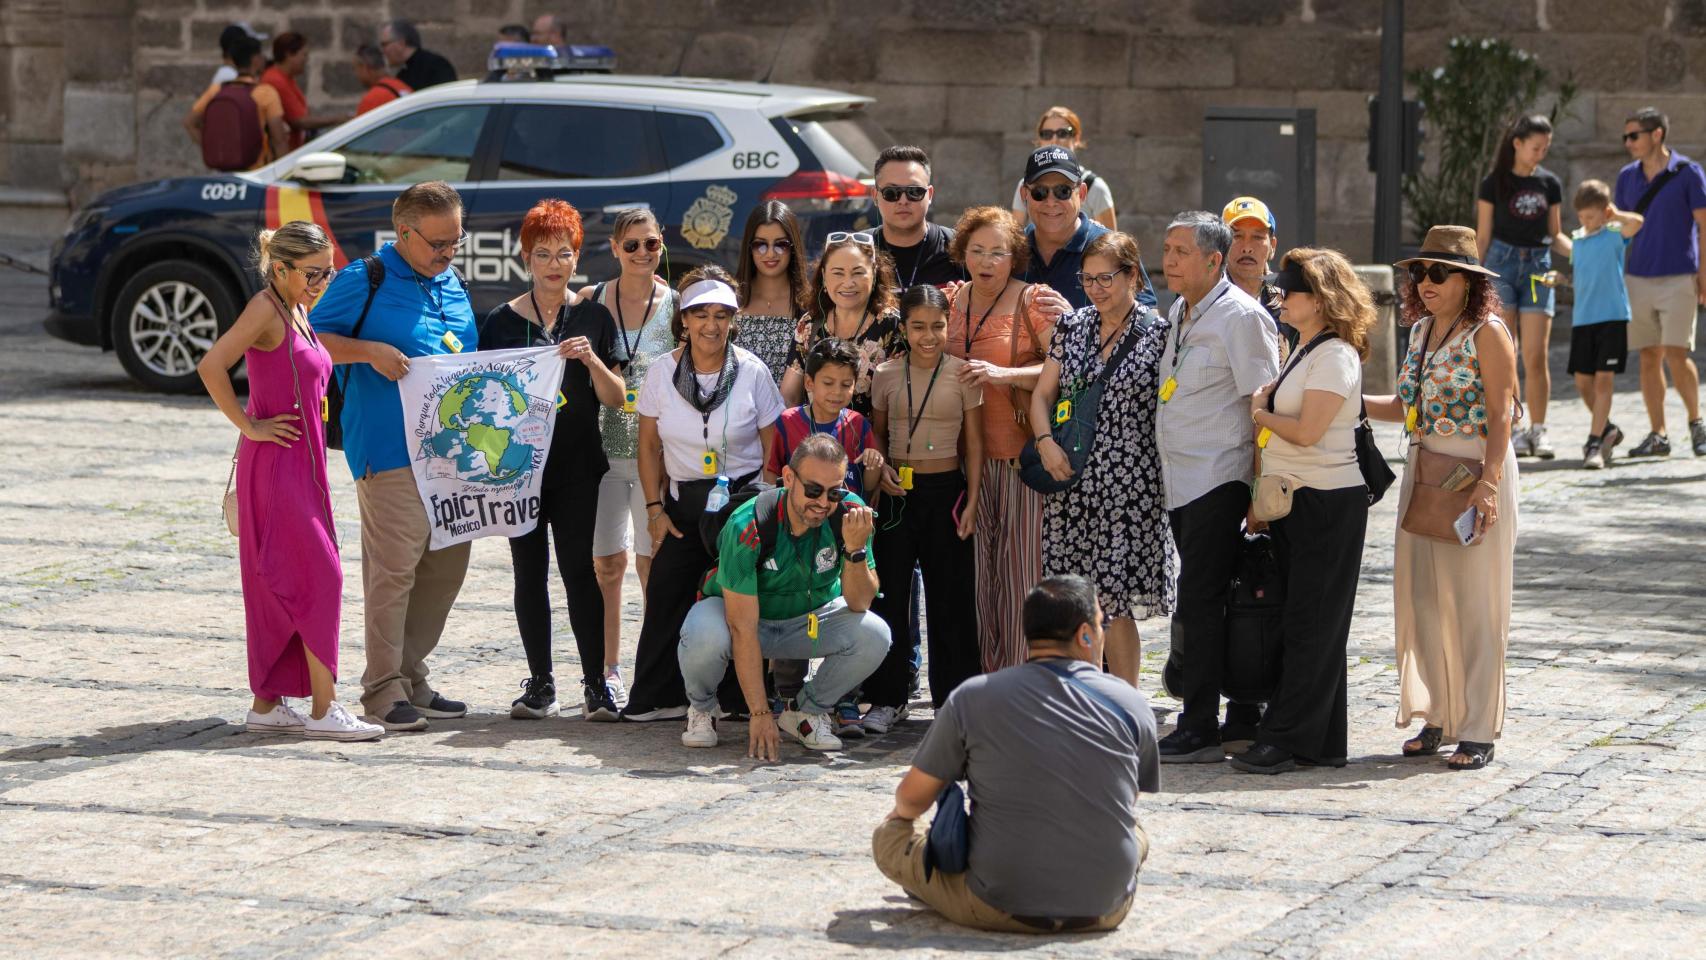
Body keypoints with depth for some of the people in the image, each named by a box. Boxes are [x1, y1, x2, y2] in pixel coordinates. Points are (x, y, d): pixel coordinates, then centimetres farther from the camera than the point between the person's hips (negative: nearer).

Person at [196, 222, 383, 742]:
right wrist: (248, 427, -19)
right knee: (320, 577, -10)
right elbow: (211, 366, -24)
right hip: (275, 464, -9)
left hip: (302, 465, 9)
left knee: (278, 588, 11)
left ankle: (267, 705, 17)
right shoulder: (266, 309, -14)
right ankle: (324, 709, -9)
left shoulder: (297, 312, 14)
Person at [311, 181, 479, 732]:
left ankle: (411, 677, 20)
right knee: (394, 567, -10)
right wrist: (369, 350, -16)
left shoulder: (453, 285, 20)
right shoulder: (366, 281, -1)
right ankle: (383, 689, -5)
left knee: (447, 565, 9)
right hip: (390, 451, -7)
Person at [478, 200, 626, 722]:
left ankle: (596, 683, -2)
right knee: (530, 574, 3)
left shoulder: (594, 316, 5)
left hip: (577, 467, -1)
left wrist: (591, 360, -15)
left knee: (580, 571, -6)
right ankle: (540, 682, 11)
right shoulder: (501, 321, 6)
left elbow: (616, 399, 3)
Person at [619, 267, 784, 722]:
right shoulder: (663, 372, 1)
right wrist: (654, 508, 2)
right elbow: (649, 446, 8)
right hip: (682, 504, 2)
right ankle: (659, 698, 4)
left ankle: (742, 699, 5)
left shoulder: (752, 373, -3)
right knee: (666, 597, -5)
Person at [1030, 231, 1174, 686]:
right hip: (1070, 481, 4)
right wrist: (1046, 442, -5)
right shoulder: (1071, 327, 11)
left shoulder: (1158, 333, -1)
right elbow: (1042, 395, 13)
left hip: (1129, 487, -4)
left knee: (1116, 602, -7)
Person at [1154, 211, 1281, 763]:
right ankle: (1243, 720, 18)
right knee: (1201, 603, 10)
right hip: (1181, 483, 9)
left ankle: (1199, 730, -7)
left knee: (1200, 601, -10)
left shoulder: (1241, 317, -11)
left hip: (1219, 480, -9)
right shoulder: (1179, 314, 16)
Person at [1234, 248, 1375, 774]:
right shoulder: (1304, 351, 15)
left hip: (1328, 503, -10)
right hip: (1292, 501, 10)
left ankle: (1287, 740, -5)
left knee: (1311, 625, -6)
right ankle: (1320, 743, 15)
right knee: (1304, 624, 11)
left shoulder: (1335, 355, -15)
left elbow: (1307, 431, -21)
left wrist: (1258, 413, -7)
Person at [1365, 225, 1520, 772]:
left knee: (1472, 600, -2)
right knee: (1421, 596, 6)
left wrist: (1487, 484, -23)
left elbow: (1501, 417, -14)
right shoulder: (1422, 331, 12)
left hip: (1477, 473, -7)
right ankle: (1436, 718, 17)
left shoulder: (1487, 333, -9)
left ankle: (1478, 730, 4)